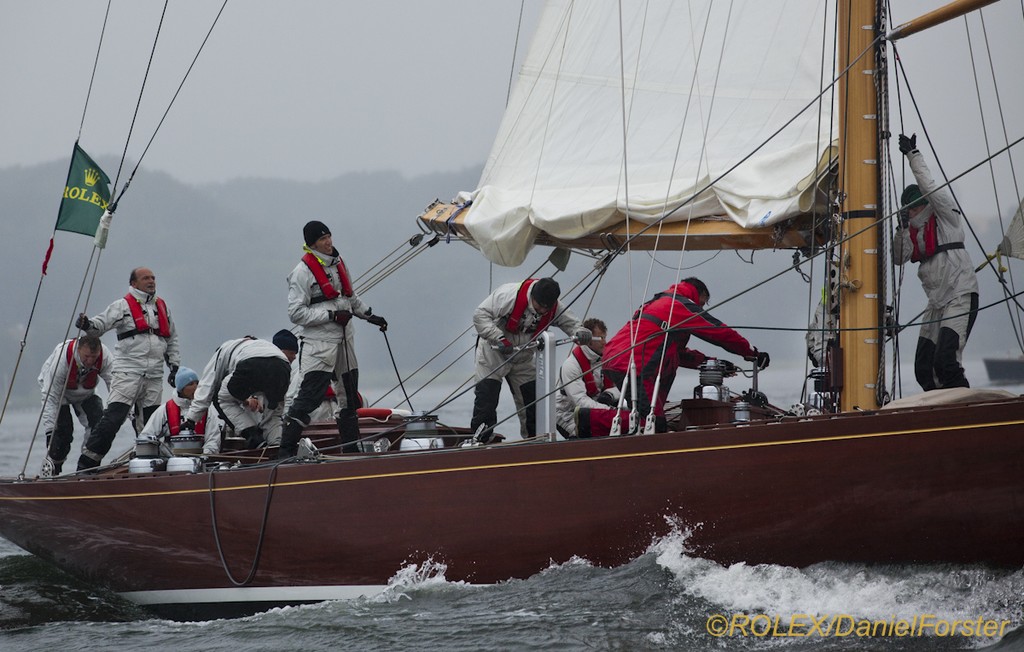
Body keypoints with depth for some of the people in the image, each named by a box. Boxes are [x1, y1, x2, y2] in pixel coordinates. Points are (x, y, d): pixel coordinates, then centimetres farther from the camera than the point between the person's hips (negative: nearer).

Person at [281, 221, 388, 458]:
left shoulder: (337, 262, 11)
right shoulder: (303, 271, -12)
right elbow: (296, 313, -16)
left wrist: (370, 315, 22)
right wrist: (331, 315, -19)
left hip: (344, 340, 8)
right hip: (319, 343, -8)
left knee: (349, 396, 13)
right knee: (309, 396, -14)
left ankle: (350, 447, 23)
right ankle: (286, 450, -13)